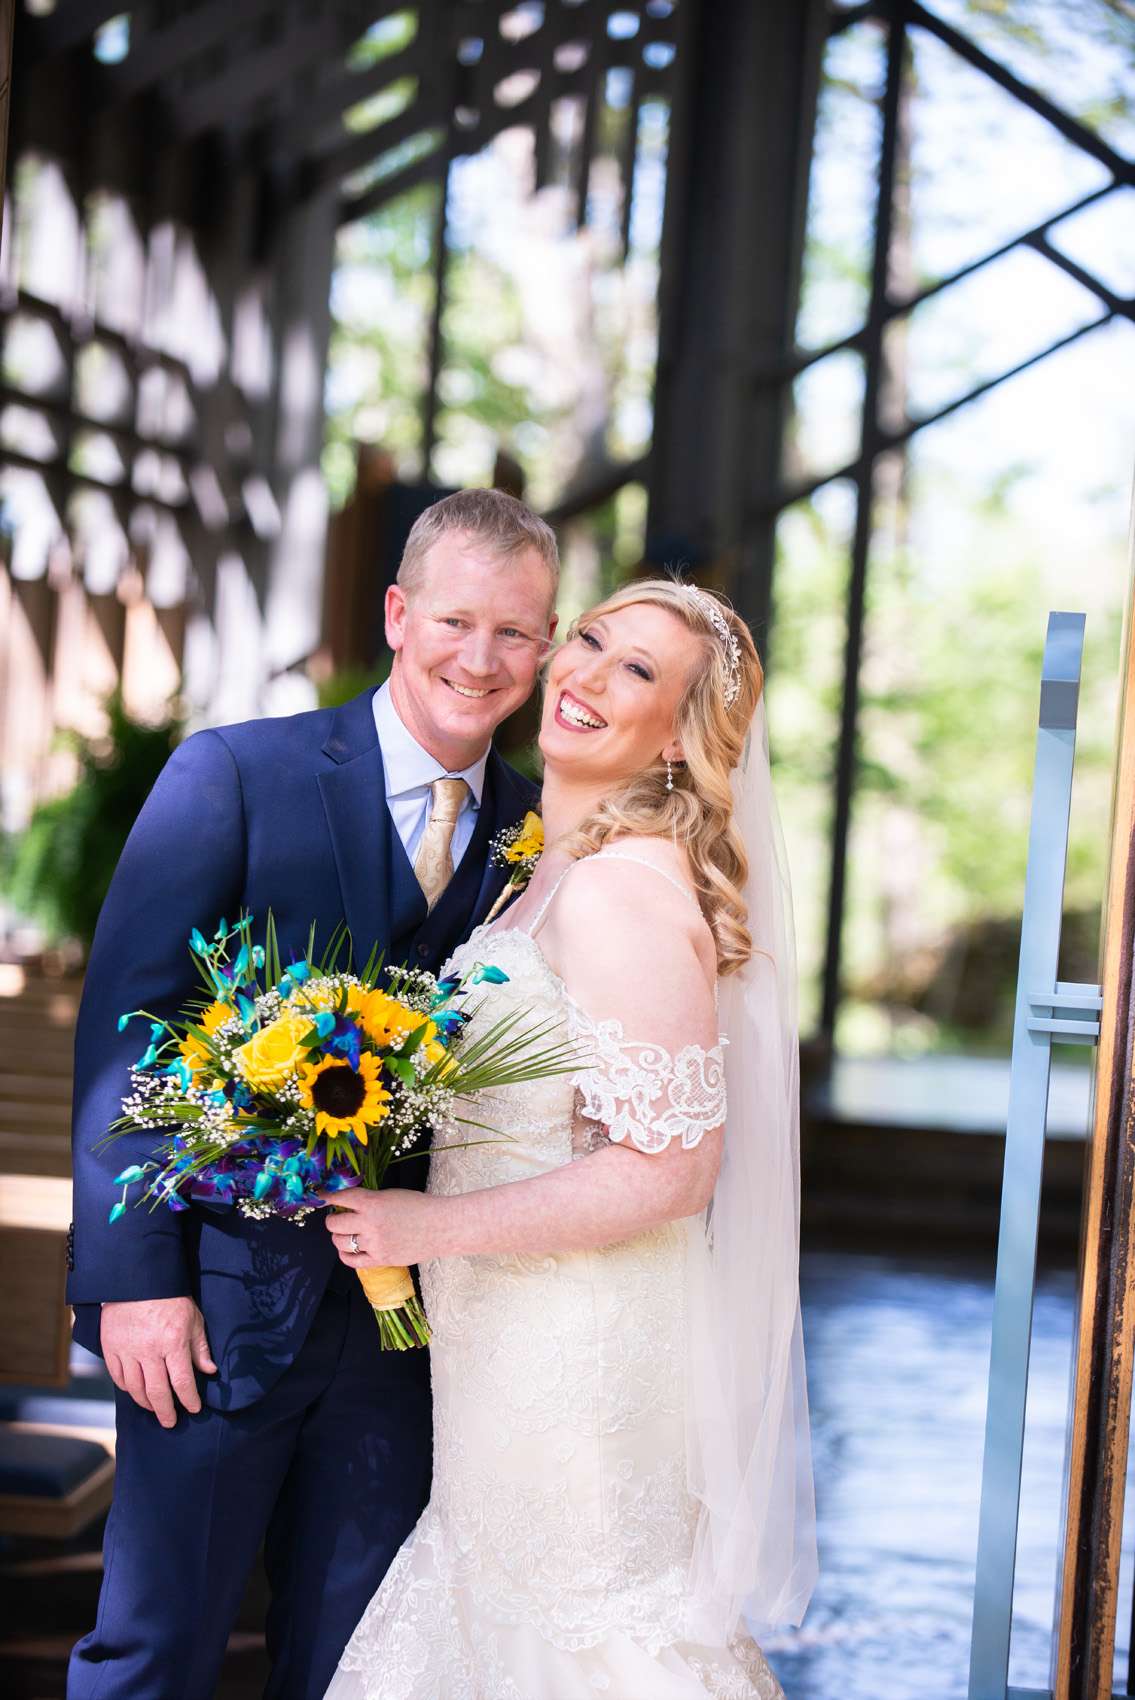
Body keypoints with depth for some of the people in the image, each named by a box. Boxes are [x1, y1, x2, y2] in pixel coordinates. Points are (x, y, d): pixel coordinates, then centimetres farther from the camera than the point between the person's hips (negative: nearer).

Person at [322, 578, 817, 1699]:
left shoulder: (620, 890, -22)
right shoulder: (562, 866, 8)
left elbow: (668, 1170, -25)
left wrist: (428, 1227, -20)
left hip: (573, 1341, -9)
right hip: (512, 1329, 9)